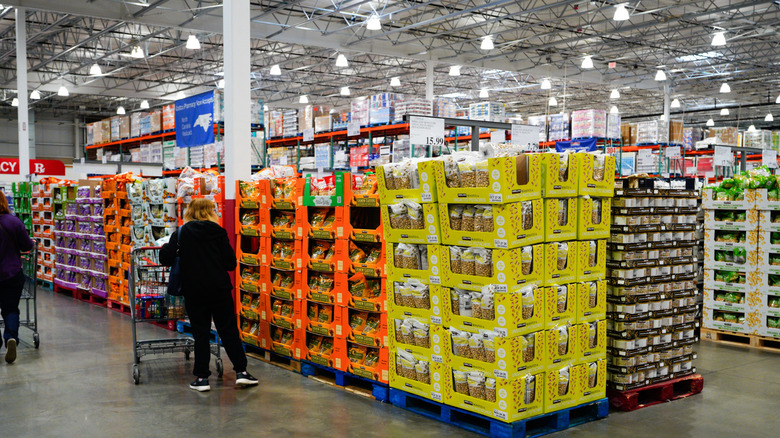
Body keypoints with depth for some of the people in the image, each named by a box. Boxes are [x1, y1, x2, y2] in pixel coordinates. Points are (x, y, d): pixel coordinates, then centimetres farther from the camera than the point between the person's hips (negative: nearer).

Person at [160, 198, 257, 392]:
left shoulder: (181, 233, 1)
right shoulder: (218, 231, -1)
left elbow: (165, 258, -5)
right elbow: (231, 263, -3)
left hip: (193, 290, 1)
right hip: (219, 288, -1)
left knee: (200, 332, 7)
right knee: (228, 329, 7)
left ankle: (202, 377, 9)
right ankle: (241, 371, 8)